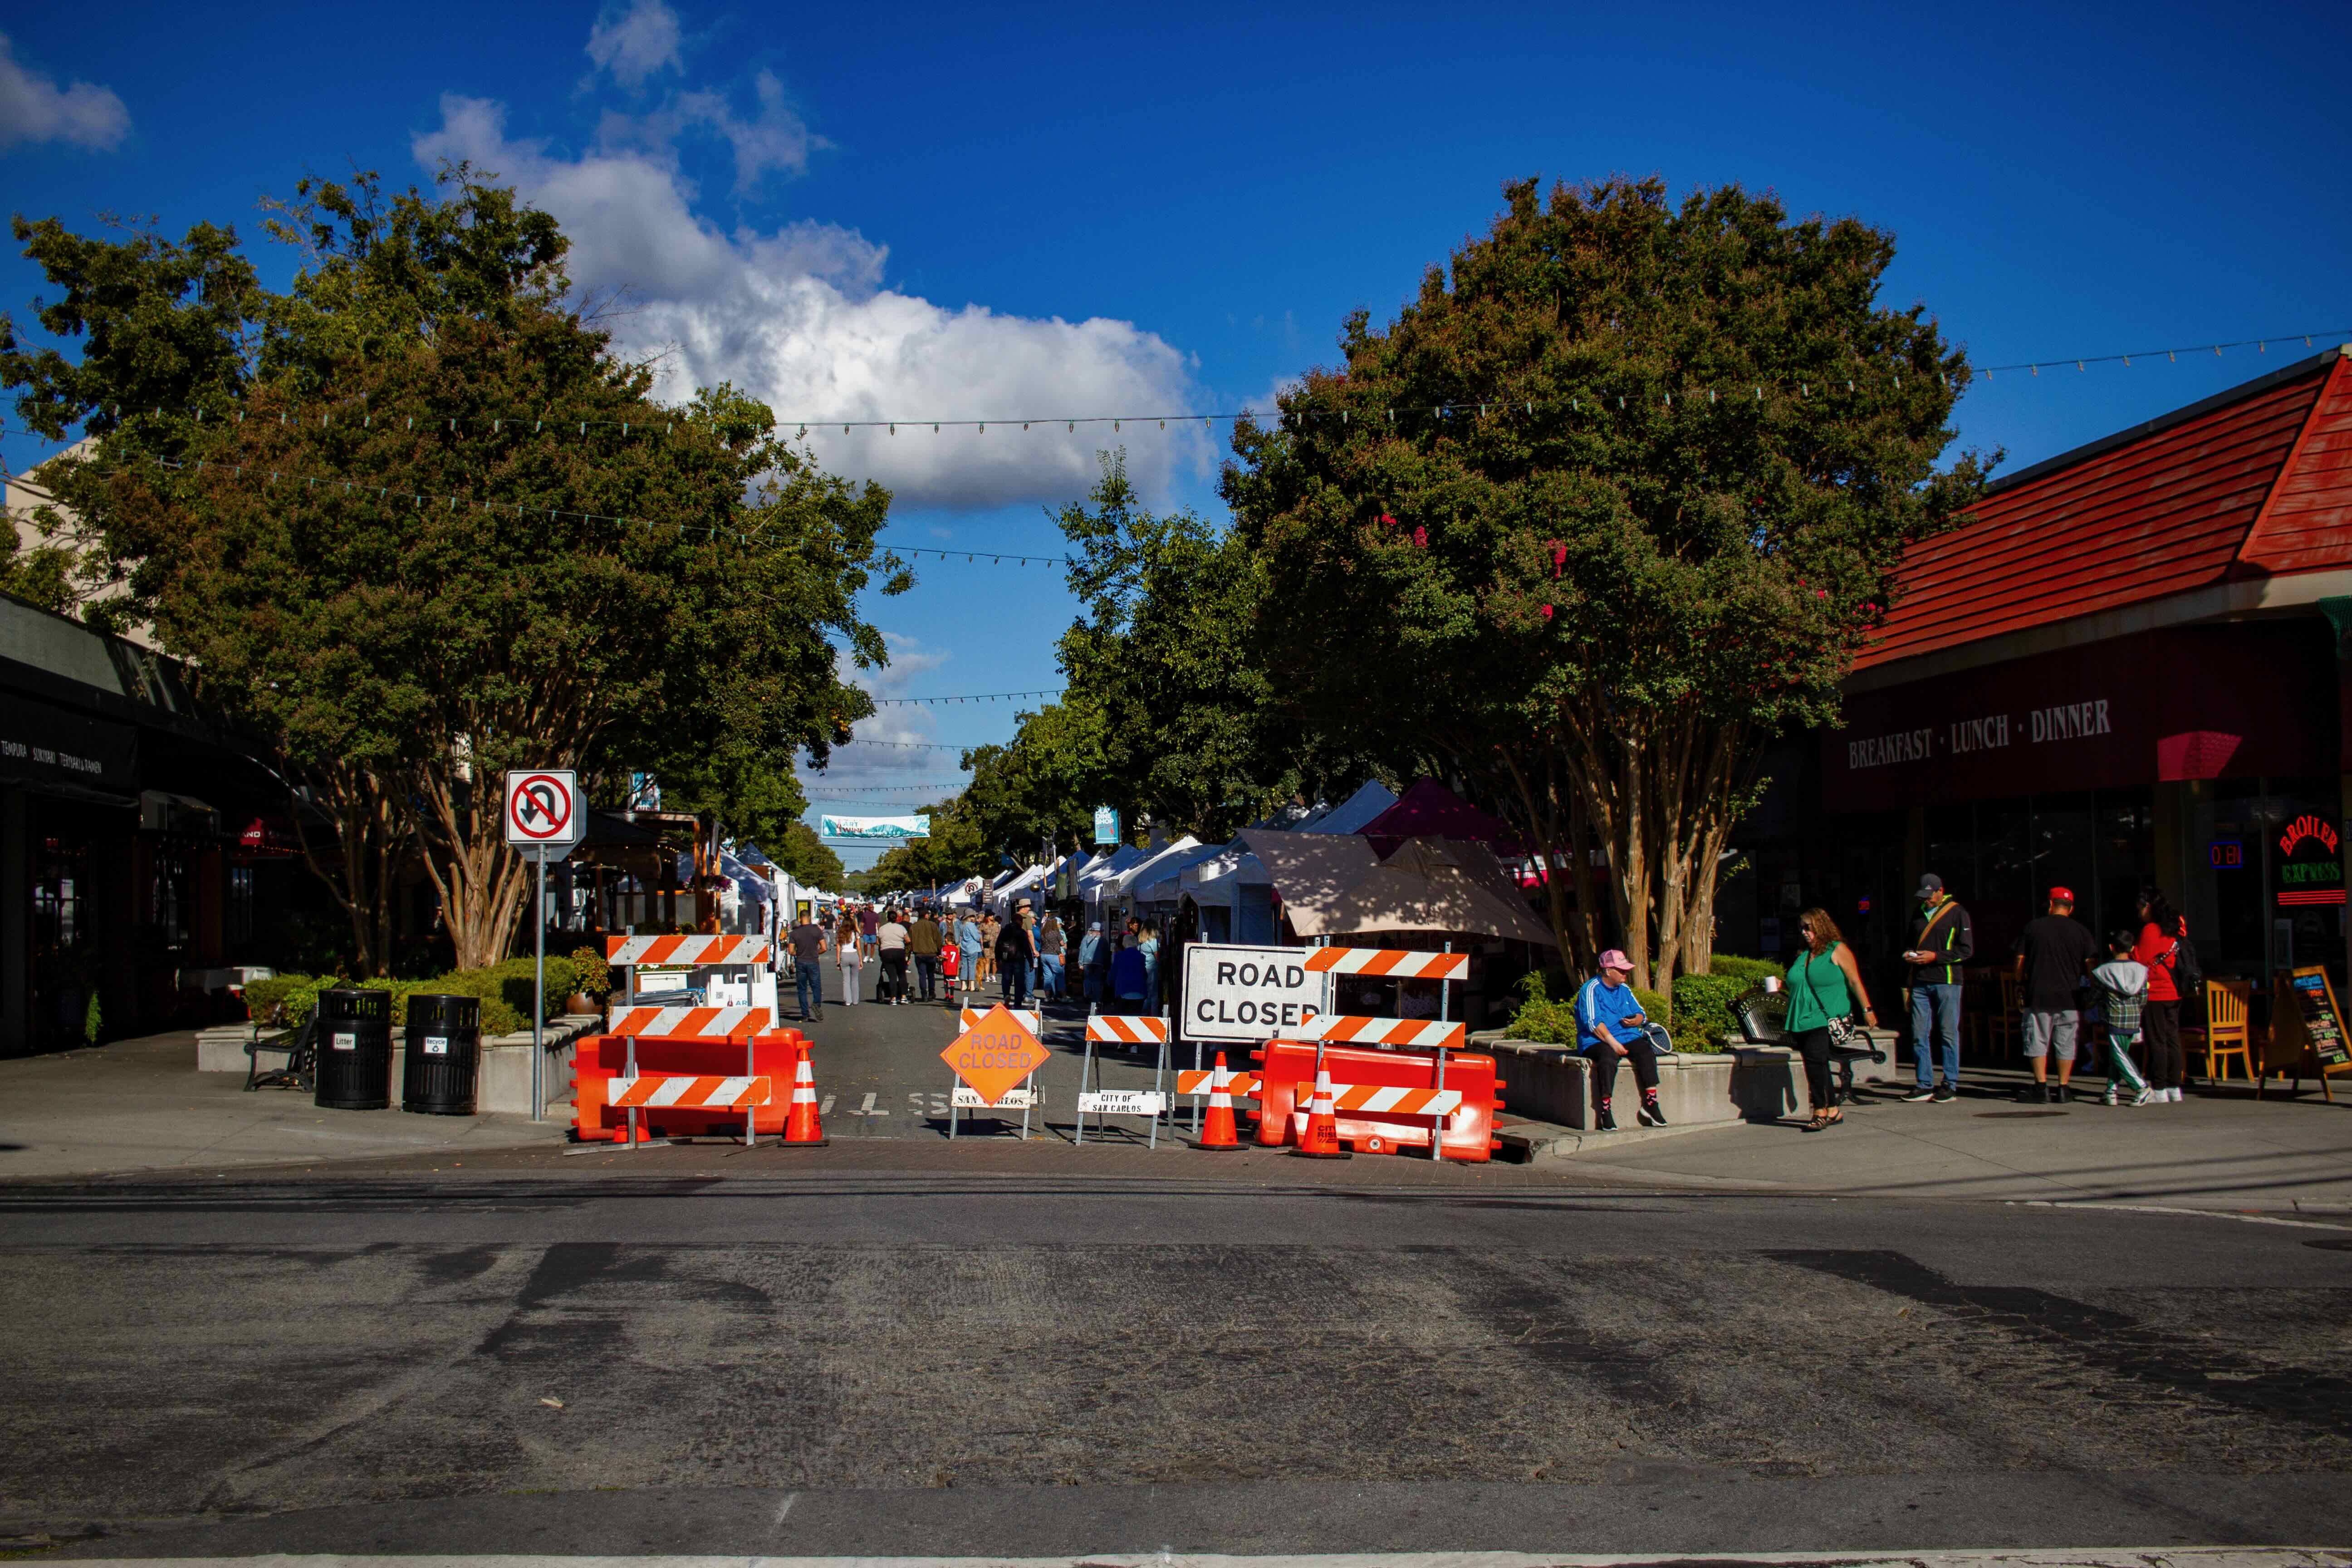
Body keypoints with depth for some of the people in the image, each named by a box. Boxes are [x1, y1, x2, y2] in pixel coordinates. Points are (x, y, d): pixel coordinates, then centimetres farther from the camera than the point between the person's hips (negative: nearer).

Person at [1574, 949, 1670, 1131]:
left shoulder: (1625, 990, 18)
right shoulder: (1591, 990, -5)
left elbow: (1641, 1014, 20)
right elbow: (1593, 1022, -15)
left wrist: (1636, 1021, -6)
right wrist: (1613, 1043, -24)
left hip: (1626, 1037, 6)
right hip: (1596, 1041, -6)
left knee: (1646, 1051, -23)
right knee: (1608, 1057, -38)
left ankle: (1651, 1103, -23)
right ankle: (1605, 1112, -38)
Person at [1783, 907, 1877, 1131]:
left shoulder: (1837, 950, 0)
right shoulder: (1803, 955, 18)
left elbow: (1855, 982, -3)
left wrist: (1867, 1010, -6)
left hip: (1826, 1018, -7)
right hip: (1803, 1020, 7)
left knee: (1814, 1058, -21)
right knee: (1818, 1065, 10)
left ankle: (1820, 1112, -16)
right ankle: (1833, 1111, 22)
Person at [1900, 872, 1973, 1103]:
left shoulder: (1957, 913, -2)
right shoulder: (1919, 914, 16)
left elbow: (1967, 950, -6)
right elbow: (1909, 942, 29)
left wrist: (1935, 956, -13)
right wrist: (1908, 954, 6)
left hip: (1947, 982, -5)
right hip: (1920, 982, 6)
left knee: (1948, 1035, -1)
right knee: (1919, 1035, 3)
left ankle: (1950, 1085, 6)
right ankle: (1925, 1085, 9)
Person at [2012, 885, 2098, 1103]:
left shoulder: (2032, 927, 2)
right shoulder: (2080, 932, 3)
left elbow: (2020, 961, 2)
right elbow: (2091, 966, 1)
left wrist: (2020, 987, 11)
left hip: (2037, 995, -1)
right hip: (2069, 997, 1)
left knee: (2038, 1041, 4)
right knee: (2065, 1044, 7)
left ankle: (2041, 1087, 0)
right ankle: (2064, 1088, 7)